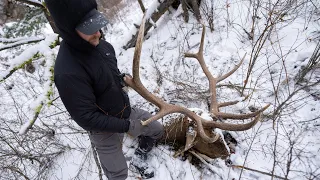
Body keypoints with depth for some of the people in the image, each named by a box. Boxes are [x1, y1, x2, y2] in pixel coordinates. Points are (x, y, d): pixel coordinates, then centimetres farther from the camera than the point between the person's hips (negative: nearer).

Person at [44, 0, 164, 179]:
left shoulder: (99, 44, -10)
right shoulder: (68, 73, -35)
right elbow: (86, 118, -29)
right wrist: (126, 126, -24)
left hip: (126, 112, 7)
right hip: (104, 128, -7)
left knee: (157, 131, 21)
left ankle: (139, 158, 46)